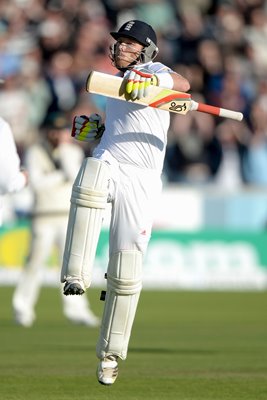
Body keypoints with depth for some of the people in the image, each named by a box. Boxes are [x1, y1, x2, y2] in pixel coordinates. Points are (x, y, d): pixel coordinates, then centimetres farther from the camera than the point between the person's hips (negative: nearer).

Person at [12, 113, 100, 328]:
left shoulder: (73, 152, 9)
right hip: (44, 217, -3)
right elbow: (36, 183, -15)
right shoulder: (35, 153, -2)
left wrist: (64, 149, -10)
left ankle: (76, 310, -6)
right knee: (36, 261, -1)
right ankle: (22, 308, 11)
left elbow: (75, 176, -9)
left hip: (69, 216, 3)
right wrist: (63, 175, -9)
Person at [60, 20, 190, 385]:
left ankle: (110, 354, 12)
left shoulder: (153, 70, 2)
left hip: (140, 179, -4)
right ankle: (76, 277, -40)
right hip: (107, 163, 4)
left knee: (126, 271, -3)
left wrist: (153, 81, -39)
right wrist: (94, 130, 14)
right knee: (90, 177, -37)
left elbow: (183, 85, -20)